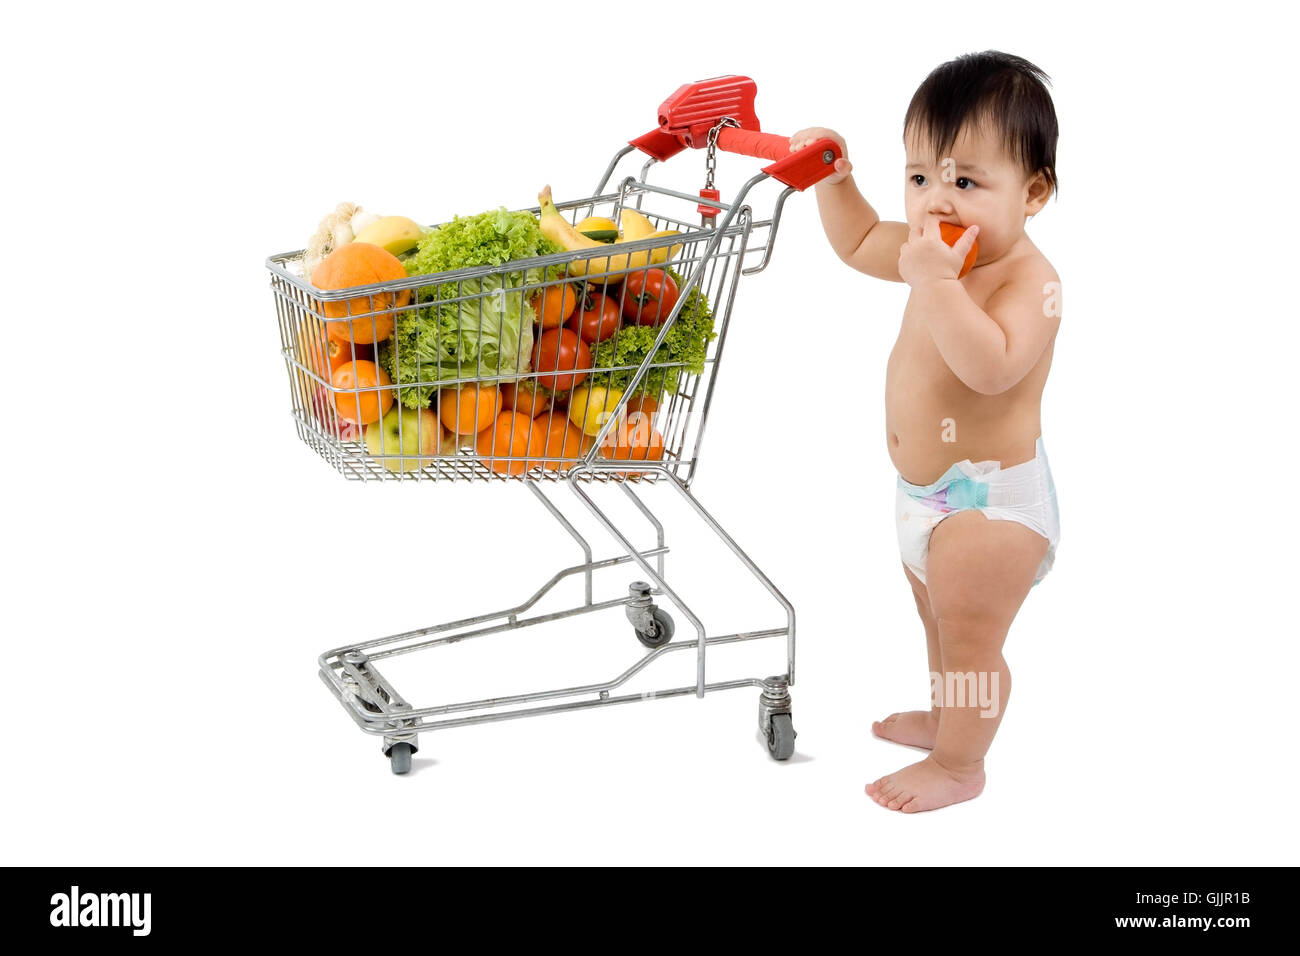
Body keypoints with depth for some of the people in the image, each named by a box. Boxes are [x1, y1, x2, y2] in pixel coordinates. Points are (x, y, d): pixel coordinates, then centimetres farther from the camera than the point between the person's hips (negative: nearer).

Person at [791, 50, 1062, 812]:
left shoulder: (1030, 279, -27)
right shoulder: (941, 252, 0)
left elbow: (991, 366, -44)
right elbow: (860, 243, 19)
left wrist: (936, 284, -44)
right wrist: (833, 178, 6)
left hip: (990, 498, -9)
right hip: (928, 489, 9)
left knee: (970, 640, 7)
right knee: (941, 621, 28)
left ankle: (959, 766, 25)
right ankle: (948, 716, 50)